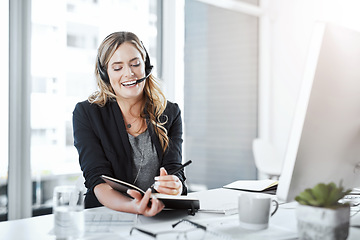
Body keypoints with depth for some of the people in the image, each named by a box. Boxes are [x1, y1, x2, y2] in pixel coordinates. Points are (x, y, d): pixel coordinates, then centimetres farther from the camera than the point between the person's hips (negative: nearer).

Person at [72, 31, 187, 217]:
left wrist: (174, 186, -27)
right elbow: (98, 179, -11)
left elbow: (173, 168, -3)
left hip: (162, 219, 3)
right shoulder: (85, 113, -1)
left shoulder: (170, 113, 7)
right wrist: (132, 206, -31)